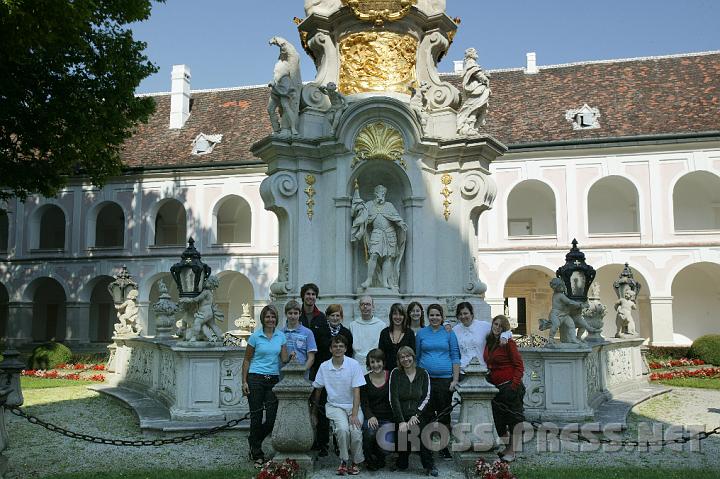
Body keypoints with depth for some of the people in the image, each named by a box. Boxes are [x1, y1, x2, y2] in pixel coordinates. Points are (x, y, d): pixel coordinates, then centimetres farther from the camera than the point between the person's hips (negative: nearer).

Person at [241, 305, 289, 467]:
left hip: (273, 379, 3)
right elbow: (247, 360, 2)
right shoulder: (255, 336, -1)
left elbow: (284, 359, 6)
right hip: (256, 379, -3)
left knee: (272, 419, 0)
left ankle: (254, 441, 29)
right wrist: (244, 382, -4)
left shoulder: (281, 336, 7)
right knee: (256, 417, 0)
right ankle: (257, 455, 13)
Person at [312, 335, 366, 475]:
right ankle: (344, 461, -7)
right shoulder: (324, 367, -2)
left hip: (352, 406, 0)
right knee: (343, 428, -29)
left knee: (355, 430, -25)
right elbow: (317, 389, 12)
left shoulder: (353, 364, -8)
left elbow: (356, 391, -11)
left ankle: (356, 462, 2)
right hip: (334, 406, 1)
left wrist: (354, 414, -18)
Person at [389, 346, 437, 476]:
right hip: (401, 415, 0)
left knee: (422, 430, -24)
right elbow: (394, 399, -3)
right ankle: (402, 464, 3)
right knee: (403, 433, -21)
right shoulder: (395, 373, 3)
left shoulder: (423, 373, 6)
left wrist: (416, 415, -9)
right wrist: (401, 421, -12)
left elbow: (426, 397, 3)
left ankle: (429, 466, -11)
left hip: (419, 414, 0)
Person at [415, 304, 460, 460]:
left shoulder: (449, 333, 5)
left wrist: (455, 380, -3)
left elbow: (455, 357, 4)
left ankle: (444, 447, 14)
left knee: (444, 413, 4)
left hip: (445, 379, 0)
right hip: (425, 379, 0)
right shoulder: (421, 333, 7)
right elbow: (416, 357, 12)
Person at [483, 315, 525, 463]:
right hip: (496, 387, 8)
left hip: (510, 385, -8)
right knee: (498, 420, 14)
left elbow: (519, 365, -12)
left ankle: (512, 452, 8)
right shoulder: (489, 343, 9)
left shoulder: (508, 343, -10)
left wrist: (514, 384, -17)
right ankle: (506, 448, 27)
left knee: (514, 419, 1)